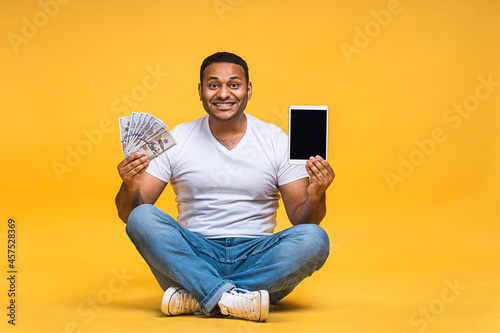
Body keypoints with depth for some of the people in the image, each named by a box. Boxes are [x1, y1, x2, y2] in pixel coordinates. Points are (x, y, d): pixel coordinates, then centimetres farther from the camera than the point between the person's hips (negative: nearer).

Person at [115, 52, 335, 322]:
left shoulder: (277, 141, 2)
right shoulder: (176, 141, 2)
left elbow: (301, 219, 1)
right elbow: (128, 214, 0)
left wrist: (316, 197, -21)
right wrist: (130, 188, -23)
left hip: (257, 257, 0)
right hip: (194, 256, 0)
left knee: (314, 239, -27)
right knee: (141, 218, -24)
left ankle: (195, 298, -27)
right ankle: (232, 298, -32)